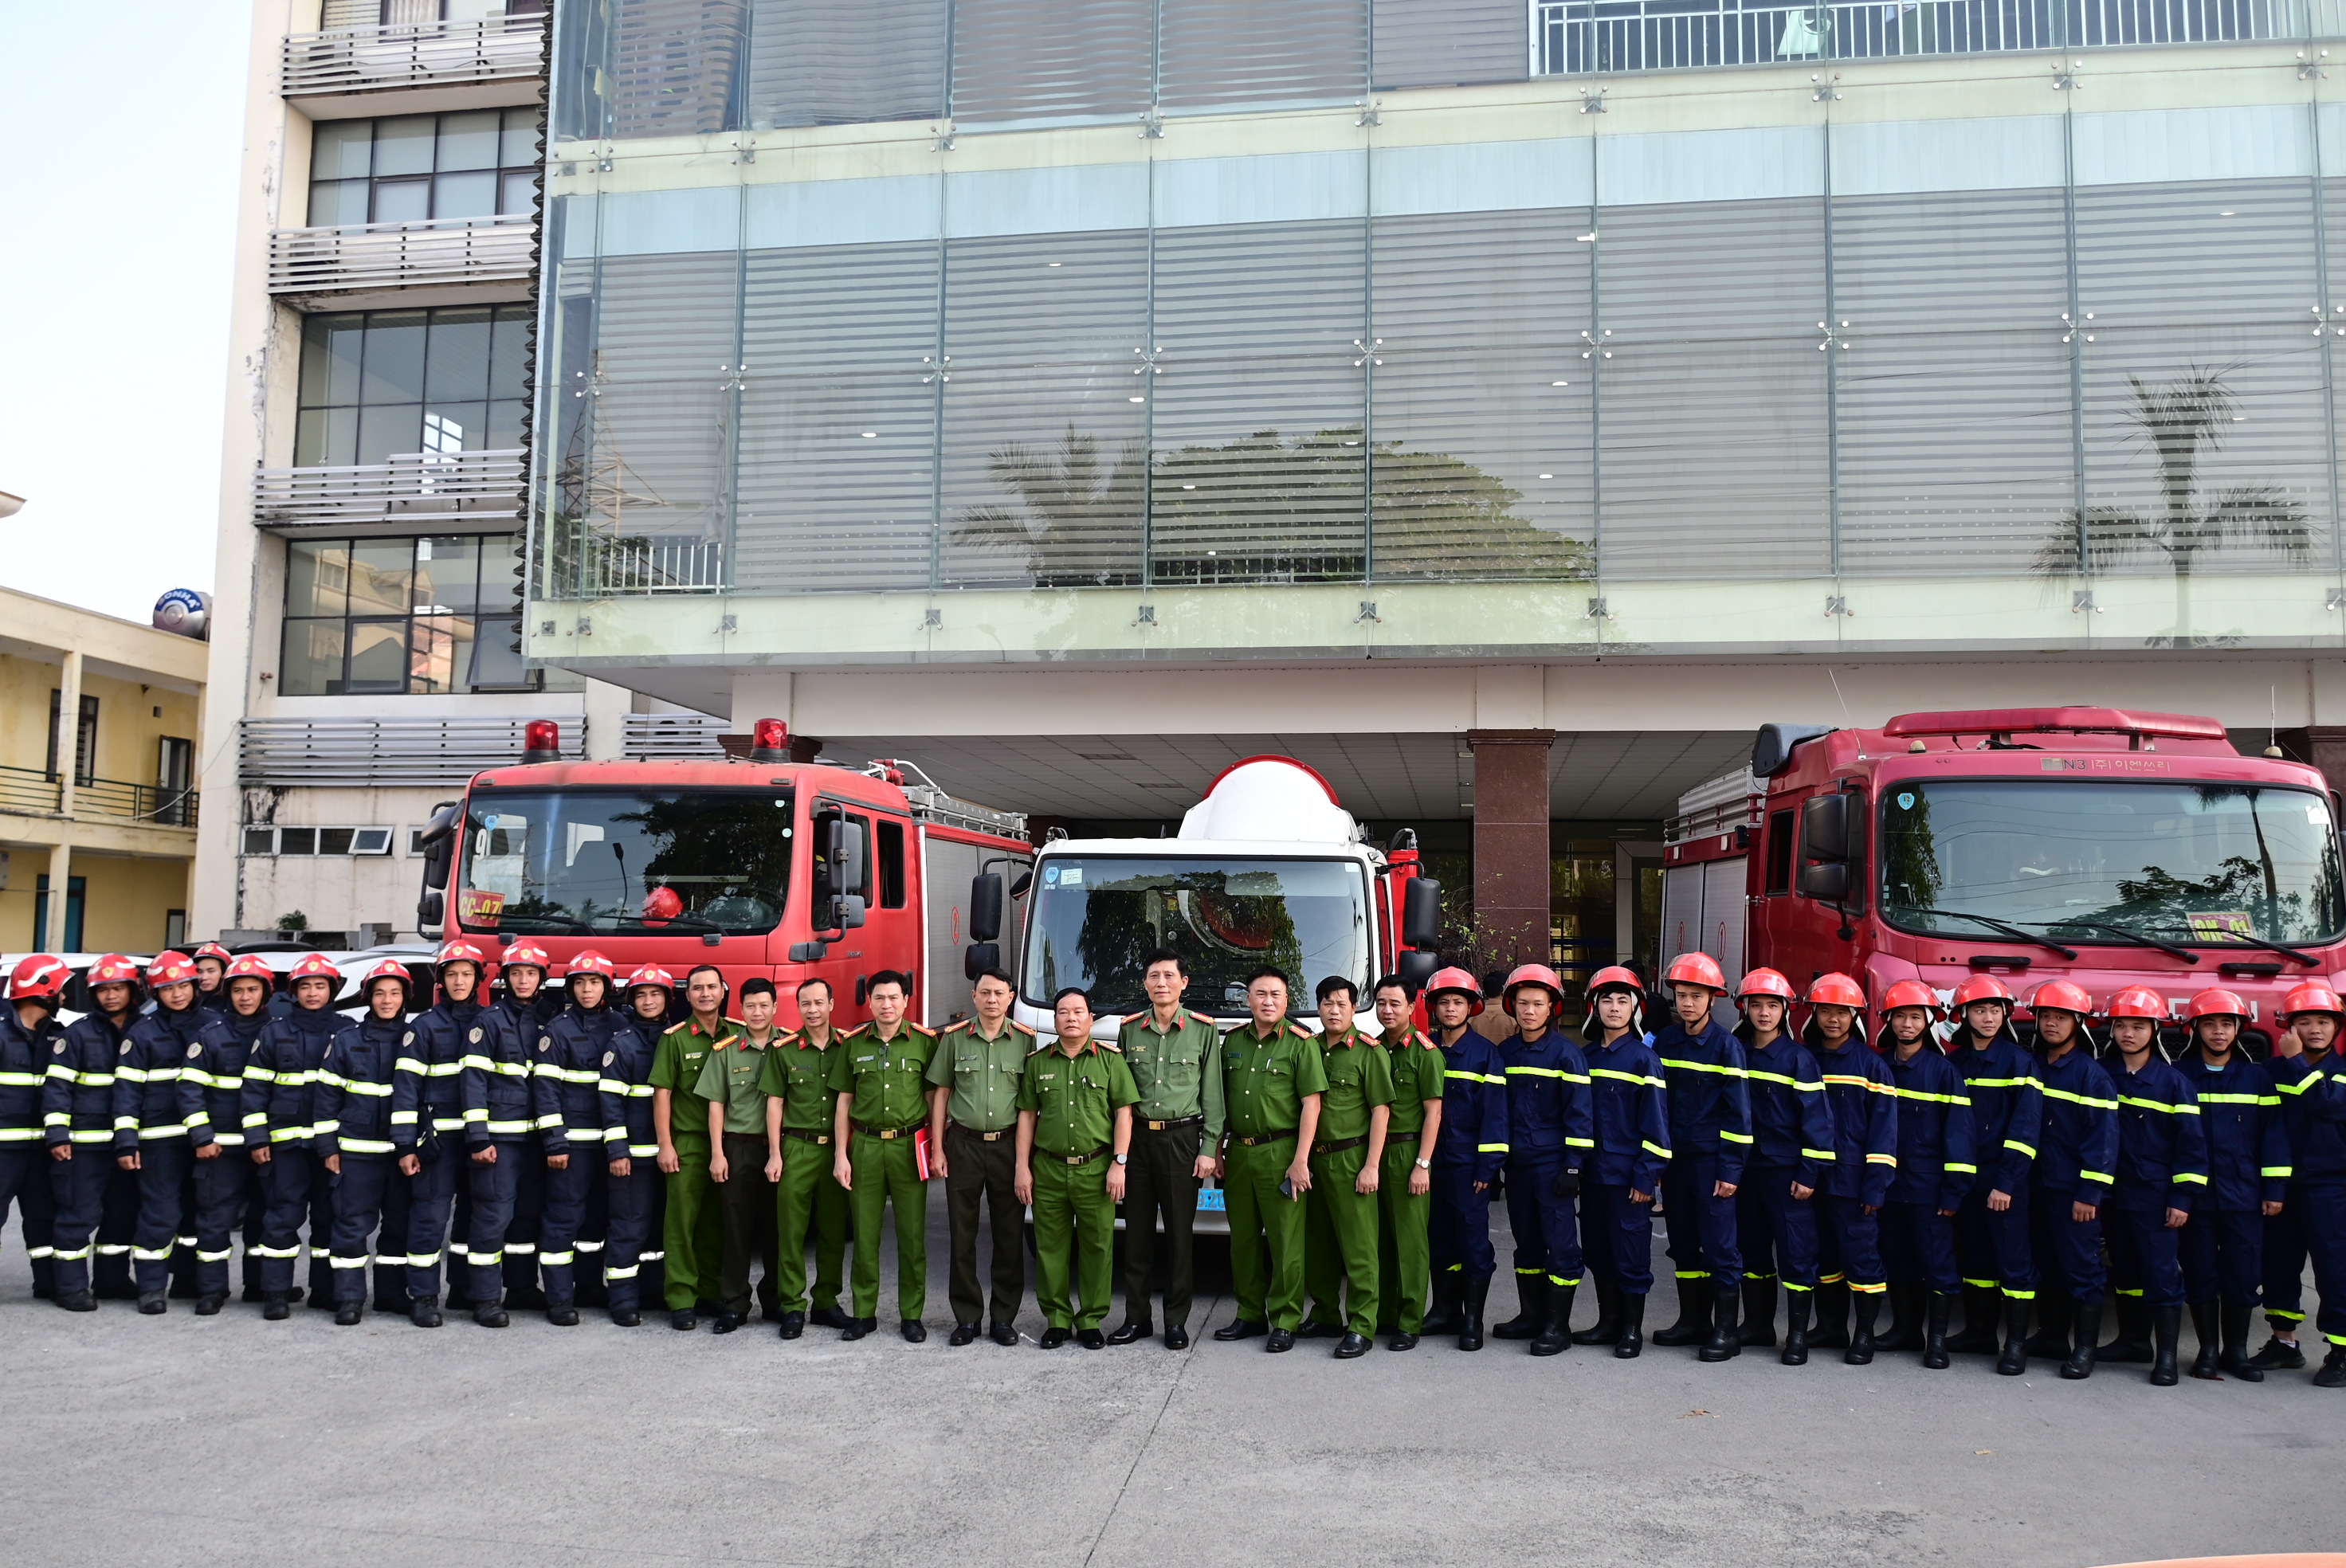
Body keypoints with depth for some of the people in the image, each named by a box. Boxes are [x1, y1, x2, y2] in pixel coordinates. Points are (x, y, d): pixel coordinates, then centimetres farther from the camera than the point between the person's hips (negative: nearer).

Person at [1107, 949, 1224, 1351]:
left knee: (1179, 1233, 2)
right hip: (1137, 1138, 2)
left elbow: (1213, 1095, 1)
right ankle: (1136, 1317, 15)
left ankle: (1176, 1321, 10)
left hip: (1182, 1140, -2)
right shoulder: (1129, 1030, 8)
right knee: (1137, 1232, 5)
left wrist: (1209, 1148, -5)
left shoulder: (1204, 1030, 1)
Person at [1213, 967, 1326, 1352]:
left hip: (1279, 1153, -5)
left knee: (1286, 1241, -3)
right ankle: (1250, 1315, 22)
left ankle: (1285, 1323, 5)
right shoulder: (1233, 1041, 11)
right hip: (1238, 1151, 5)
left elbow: (1311, 1104, -9)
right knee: (1243, 1238, 11)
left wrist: (1300, 1161, -14)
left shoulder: (1300, 1042, -5)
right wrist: (1216, 1151, 12)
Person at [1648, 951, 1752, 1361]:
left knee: (1719, 1244, -3)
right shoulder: (1665, 1041, 8)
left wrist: (1731, 1169, -12)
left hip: (1712, 1159, -5)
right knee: (1683, 1243, 12)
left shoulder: (1726, 1045, -7)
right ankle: (1693, 1320, 23)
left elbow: (1738, 1111, -8)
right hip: (1674, 1158, 5)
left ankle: (1725, 1330, 4)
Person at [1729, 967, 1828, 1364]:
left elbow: (1815, 1116, -8)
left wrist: (1809, 1172, -13)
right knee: (1751, 1249, 12)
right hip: (1747, 1168, 5)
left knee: (1796, 1252, -3)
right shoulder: (1736, 1054, 7)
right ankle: (1758, 1324, 24)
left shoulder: (1798, 1057, -6)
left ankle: (1797, 1335, 4)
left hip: (1787, 1169, -5)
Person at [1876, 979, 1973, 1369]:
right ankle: (1906, 1329, 24)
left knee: (1936, 1260, -1)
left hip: (1928, 1186, -4)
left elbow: (1958, 1131, -8)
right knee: (1897, 1259, 12)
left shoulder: (1944, 1070, -6)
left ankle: (1937, 1340, 5)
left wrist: (1953, 1190, -13)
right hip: (1890, 1183, 5)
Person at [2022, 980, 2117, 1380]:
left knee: (2082, 1267, -1)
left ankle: (2085, 1348, 6)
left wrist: (2089, 1193, -16)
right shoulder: (2033, 1068, 11)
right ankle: (2052, 1335, 24)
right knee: (2046, 1264, 13)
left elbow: (2103, 1137, -12)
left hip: (2074, 1191, -6)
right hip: (2037, 1187, 6)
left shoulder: (2092, 1074, -9)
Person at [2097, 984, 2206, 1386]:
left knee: (2162, 1273, -4)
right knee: (2124, 1270, 14)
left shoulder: (2172, 1082, -6)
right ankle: (2132, 1340, 26)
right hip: (2114, 1195, 5)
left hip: (2155, 1198, -4)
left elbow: (2191, 1143, -6)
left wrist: (2182, 1198, -10)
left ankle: (2166, 1355, 1)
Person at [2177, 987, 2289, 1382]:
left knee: (2243, 1276, 3)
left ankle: (2236, 1351, 17)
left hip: (2243, 1197, 1)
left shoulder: (2257, 1078, 5)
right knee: (2200, 1275, 4)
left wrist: (2275, 1189, -1)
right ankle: (2208, 1350, 15)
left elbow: (2273, 1134, 4)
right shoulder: (2178, 1077, 2)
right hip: (2195, 1196, 0)